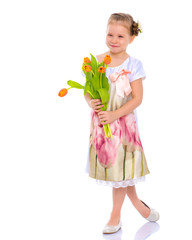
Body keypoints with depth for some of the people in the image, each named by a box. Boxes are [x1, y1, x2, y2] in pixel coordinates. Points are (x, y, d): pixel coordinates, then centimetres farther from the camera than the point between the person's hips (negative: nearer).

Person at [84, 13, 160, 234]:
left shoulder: (133, 64, -9)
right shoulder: (96, 61, 1)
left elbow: (137, 98, -11)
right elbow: (87, 91, 7)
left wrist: (114, 115, -21)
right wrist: (90, 102, -15)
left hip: (123, 122, -4)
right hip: (100, 121, 4)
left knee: (120, 167, 4)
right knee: (109, 165, 11)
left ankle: (115, 216, 19)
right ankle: (136, 202, 32)